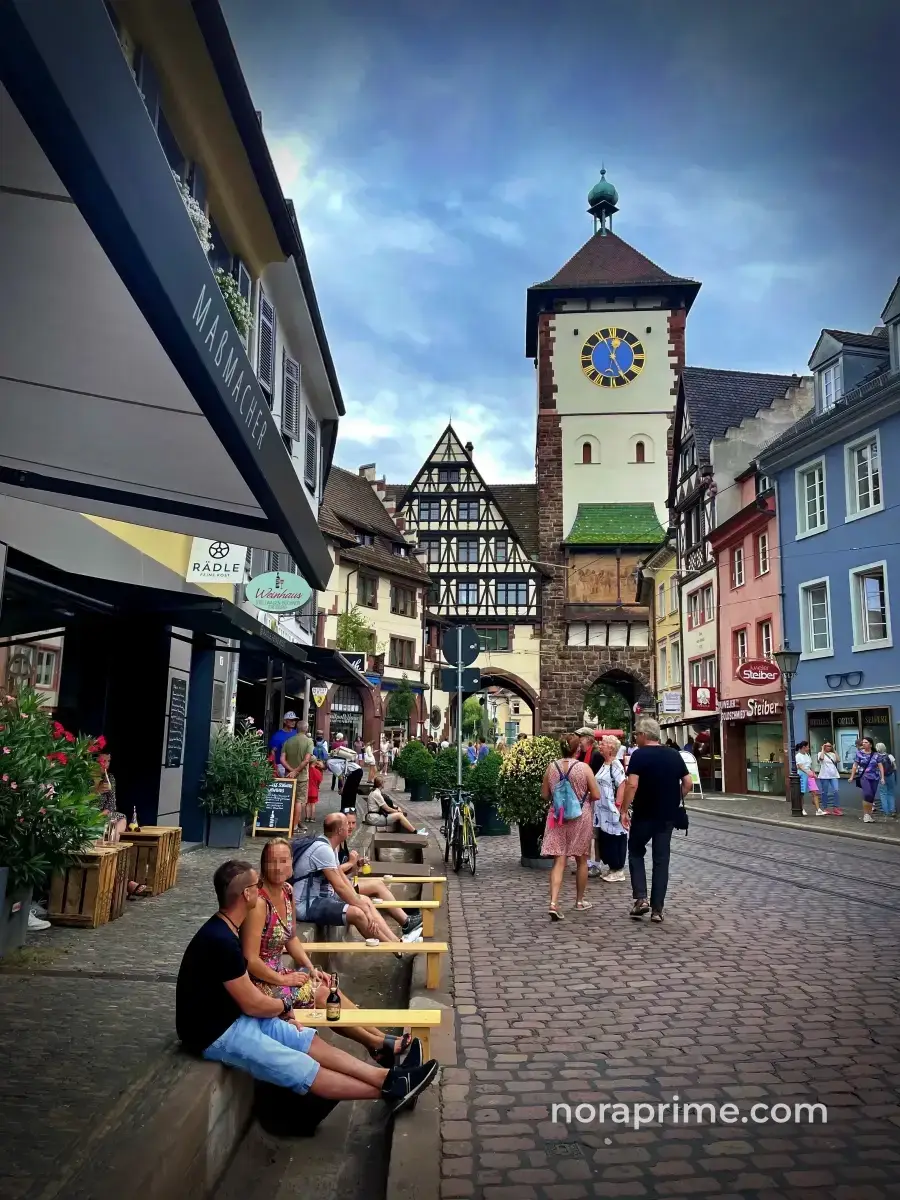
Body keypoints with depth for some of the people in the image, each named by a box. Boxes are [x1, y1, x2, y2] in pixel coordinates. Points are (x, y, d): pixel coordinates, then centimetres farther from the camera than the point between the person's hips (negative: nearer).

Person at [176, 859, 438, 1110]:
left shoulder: (224, 930, 5)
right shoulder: (221, 941, -28)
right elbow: (252, 1003, -20)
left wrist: (278, 1009, 2)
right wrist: (285, 1005, -1)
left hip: (234, 1018, 10)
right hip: (216, 1035, -10)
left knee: (309, 1041, 2)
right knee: (305, 1070, -10)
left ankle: (388, 1077, 0)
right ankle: (389, 1091, -7)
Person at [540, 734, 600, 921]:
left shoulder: (551, 767, -2)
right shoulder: (584, 768, -10)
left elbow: (545, 795, 5)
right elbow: (596, 795, -9)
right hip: (580, 817, -2)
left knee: (559, 861, 1)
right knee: (581, 860, 16)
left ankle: (553, 902, -14)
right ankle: (580, 901, 28)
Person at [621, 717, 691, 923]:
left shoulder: (639, 755, -11)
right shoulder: (674, 755, 4)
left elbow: (632, 785, -20)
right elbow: (688, 783, 6)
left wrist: (624, 810, -13)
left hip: (644, 814, -4)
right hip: (668, 815, 4)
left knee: (636, 853, 15)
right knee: (661, 860, 9)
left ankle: (641, 898, 3)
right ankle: (657, 909, 10)